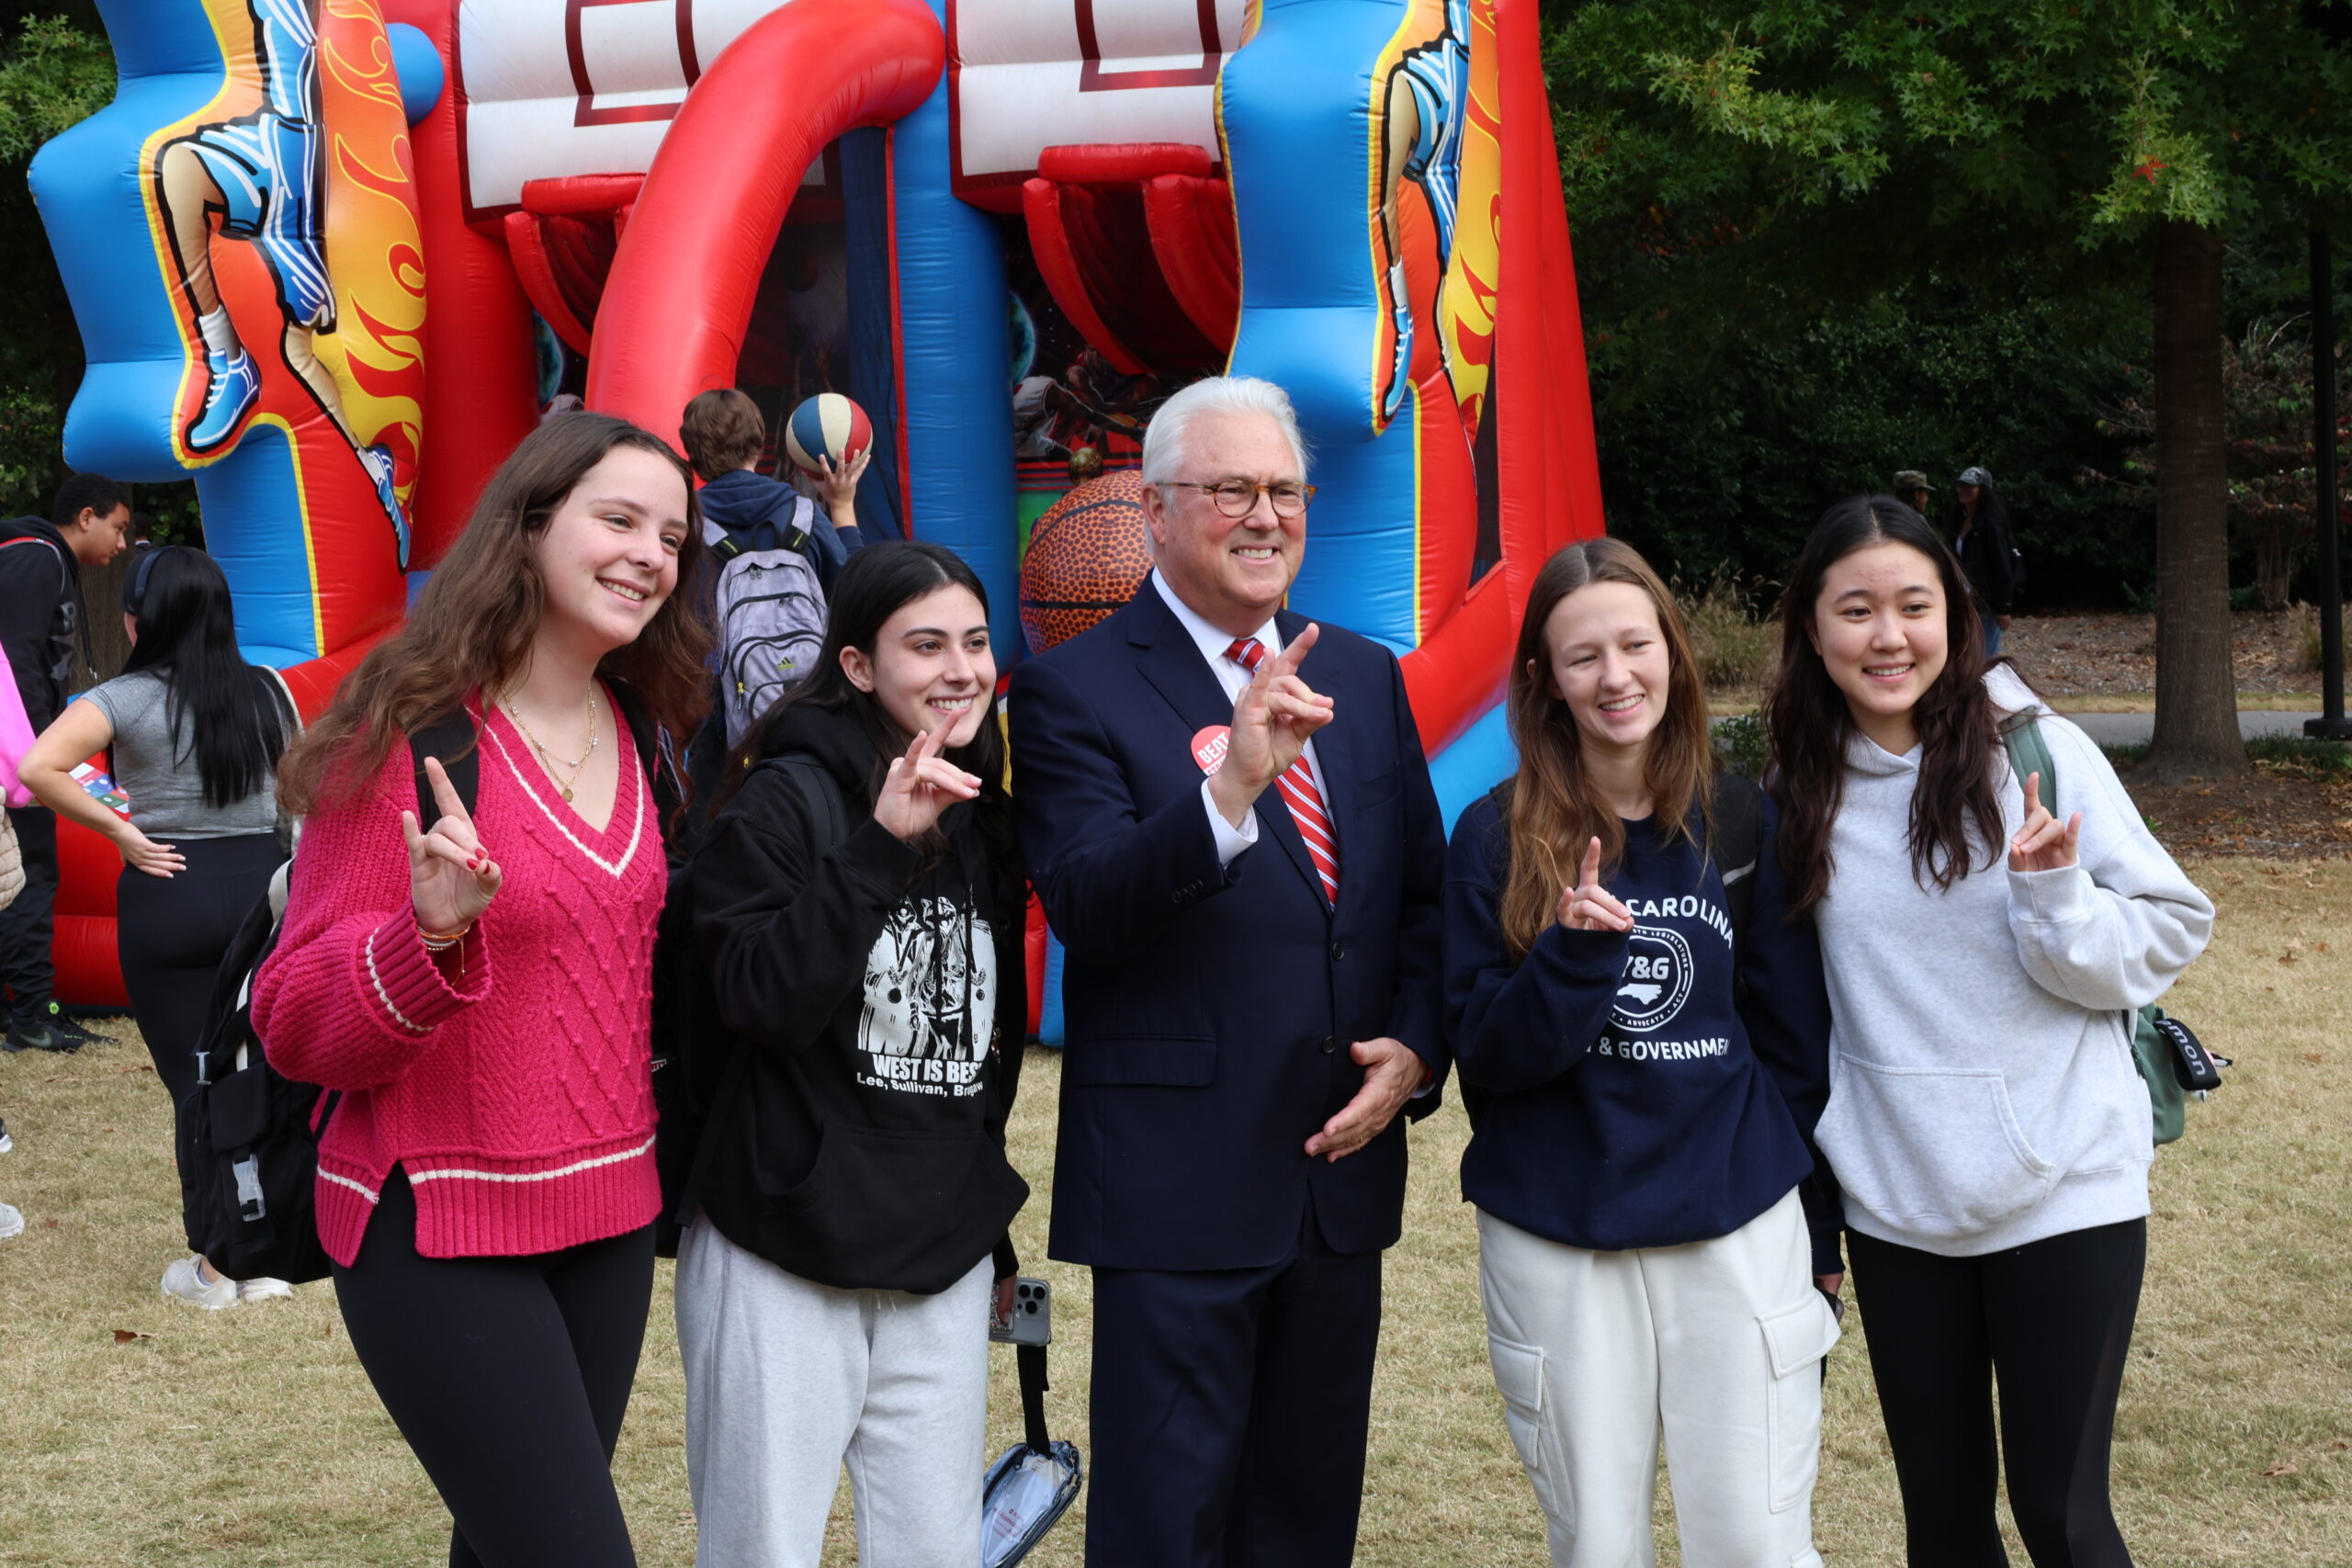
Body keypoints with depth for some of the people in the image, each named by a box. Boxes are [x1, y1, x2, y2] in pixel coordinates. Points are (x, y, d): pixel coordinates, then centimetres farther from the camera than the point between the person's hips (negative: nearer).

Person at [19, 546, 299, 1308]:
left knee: (194, 1083, 5)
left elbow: (39, 768, -21)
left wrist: (120, 832, -12)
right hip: (263, 882, 3)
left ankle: (215, 1270, 10)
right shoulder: (267, 693, 5)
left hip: (168, 894, -3)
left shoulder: (126, 699, -8)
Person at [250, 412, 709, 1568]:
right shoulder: (413, 732, -12)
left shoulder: (644, 735, 7)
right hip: (441, 1228, -6)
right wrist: (430, 937, -32)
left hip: (608, 1214, 6)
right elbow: (296, 1025, -10)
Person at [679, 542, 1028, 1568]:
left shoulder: (985, 827, 12)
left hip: (944, 1268, 5)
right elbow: (764, 1001, -20)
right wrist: (878, 845, -24)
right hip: (784, 1264, -5)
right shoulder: (781, 805, -7)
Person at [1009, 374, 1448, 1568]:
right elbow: (1086, 907, -21)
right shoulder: (1076, 689, -8)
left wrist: (1415, 1049, -2)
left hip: (1344, 1160, 6)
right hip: (1180, 1184, -6)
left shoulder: (1363, 679, 11)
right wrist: (1231, 788, -35)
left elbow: (1423, 895, 15)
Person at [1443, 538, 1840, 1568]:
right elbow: (1482, 1053, -5)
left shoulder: (1740, 823, 2)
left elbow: (1797, 1043, 8)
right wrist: (1571, 954, -23)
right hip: (1556, 1241, 0)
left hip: (1740, 1228, 1)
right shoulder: (1497, 837, -2)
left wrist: (1818, 1242, 10)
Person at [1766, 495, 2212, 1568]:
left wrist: (2055, 894, -24)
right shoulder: (1800, 790, 1)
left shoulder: (2040, 754, -9)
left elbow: (2165, 938, -6)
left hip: (2064, 1195, -3)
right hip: (1895, 1207, 3)